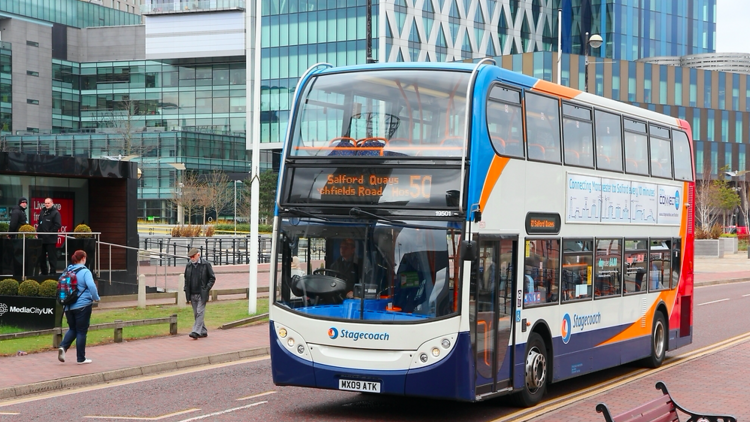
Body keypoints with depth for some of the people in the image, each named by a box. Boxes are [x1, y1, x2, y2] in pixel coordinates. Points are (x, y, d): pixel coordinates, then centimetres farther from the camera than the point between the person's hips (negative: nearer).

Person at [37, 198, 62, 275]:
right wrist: (38, 231, 8)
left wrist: (49, 232, -16)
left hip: (51, 239, -8)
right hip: (42, 238, 8)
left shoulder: (55, 213, -7)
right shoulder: (42, 212, 14)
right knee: (41, 257, 12)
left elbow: (58, 225, -14)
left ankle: (53, 272, 1)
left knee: (52, 257, -4)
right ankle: (44, 273, 21)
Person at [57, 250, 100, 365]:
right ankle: (81, 358, 8)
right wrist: (96, 298, -7)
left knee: (72, 329, 20)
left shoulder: (67, 272, 6)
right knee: (81, 331, 3)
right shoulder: (85, 272, -12)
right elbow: (91, 286, -24)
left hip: (68, 307, 5)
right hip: (82, 306, -5)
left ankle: (63, 347, -5)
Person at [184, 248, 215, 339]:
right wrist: (186, 291, 7)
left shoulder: (206, 264, -4)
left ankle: (196, 332, -16)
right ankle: (203, 331, 19)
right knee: (196, 314, 8)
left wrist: (206, 289, -8)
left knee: (200, 313, -12)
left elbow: (212, 278, 1)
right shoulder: (188, 265, 8)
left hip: (202, 294, -5)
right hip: (192, 294, 5)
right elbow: (186, 279, 18)